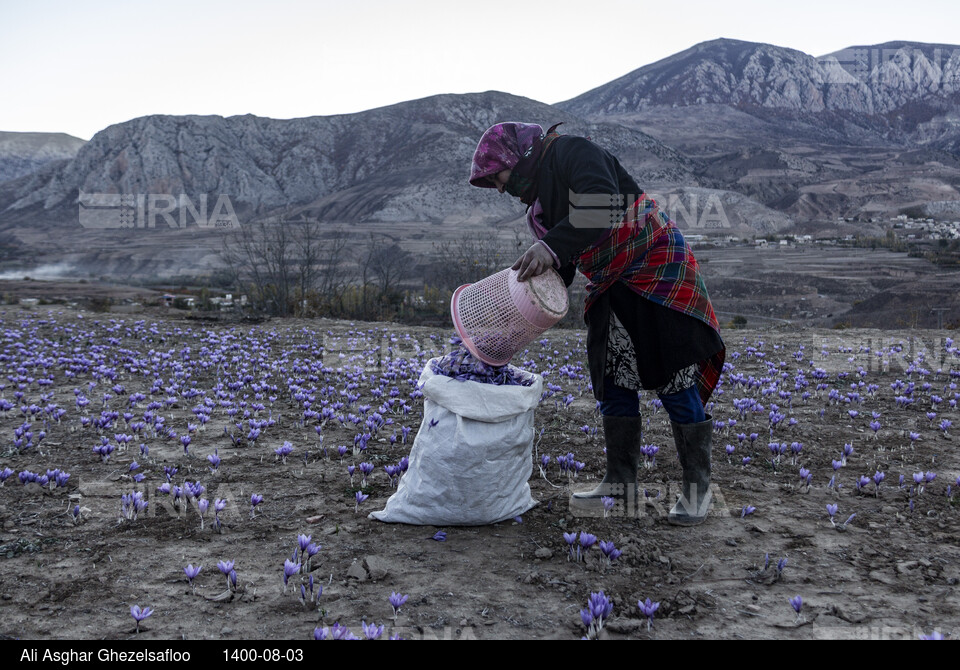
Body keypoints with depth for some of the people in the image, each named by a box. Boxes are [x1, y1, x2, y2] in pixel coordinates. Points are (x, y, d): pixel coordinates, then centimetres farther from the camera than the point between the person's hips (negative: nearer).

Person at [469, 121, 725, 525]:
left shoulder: (572, 152, -13)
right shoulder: (540, 198, 15)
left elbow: (601, 206, -34)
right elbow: (557, 274, 16)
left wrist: (553, 246, -40)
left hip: (658, 275, -9)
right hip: (611, 288, 10)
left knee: (675, 380, -5)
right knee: (614, 384, 8)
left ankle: (697, 487, 6)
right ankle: (620, 485, 16)